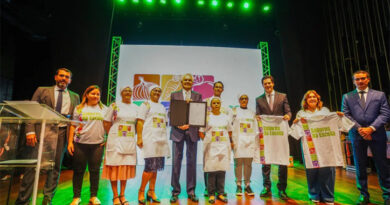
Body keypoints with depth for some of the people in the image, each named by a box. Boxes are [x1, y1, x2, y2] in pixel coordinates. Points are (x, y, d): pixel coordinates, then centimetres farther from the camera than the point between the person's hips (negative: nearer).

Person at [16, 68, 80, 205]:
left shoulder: (75, 97, 15)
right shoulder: (42, 91, 10)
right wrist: (30, 131, -9)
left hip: (62, 133, 2)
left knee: (56, 167, 5)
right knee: (33, 165, -2)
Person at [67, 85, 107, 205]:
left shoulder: (104, 109, 9)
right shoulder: (79, 108, 7)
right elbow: (73, 126, 7)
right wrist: (70, 142, 0)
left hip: (97, 144, 0)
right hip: (80, 143, 0)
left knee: (95, 170, 4)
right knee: (78, 170, 7)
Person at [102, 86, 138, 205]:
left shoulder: (136, 108, 10)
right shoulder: (114, 106, 0)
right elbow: (106, 123, 2)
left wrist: (131, 136, 7)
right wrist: (112, 135, 1)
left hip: (130, 142, 3)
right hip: (115, 141, -3)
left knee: (126, 167, 8)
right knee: (114, 167, 1)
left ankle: (122, 195, 20)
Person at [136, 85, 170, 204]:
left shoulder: (162, 107, 20)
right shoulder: (146, 104, 3)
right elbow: (140, 122, -5)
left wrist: (165, 139, 13)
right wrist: (139, 138, -15)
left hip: (161, 139, 6)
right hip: (150, 139, -6)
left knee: (156, 167, 7)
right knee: (150, 166, -9)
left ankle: (151, 191, 19)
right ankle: (141, 191, 9)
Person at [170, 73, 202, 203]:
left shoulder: (197, 96, 12)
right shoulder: (174, 95, 10)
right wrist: (178, 124, -10)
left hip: (192, 131, 1)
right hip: (178, 131, 0)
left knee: (192, 161, 6)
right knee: (176, 161, 3)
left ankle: (191, 191, 17)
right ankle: (175, 191, 15)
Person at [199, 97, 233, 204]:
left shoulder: (226, 117, 11)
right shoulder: (207, 117, 3)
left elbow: (229, 132, 18)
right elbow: (201, 132, 3)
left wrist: (231, 142, 8)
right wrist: (207, 141, -3)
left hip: (223, 146, 3)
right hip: (211, 147, -2)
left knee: (222, 169, 3)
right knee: (211, 170, -2)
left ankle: (220, 193, 15)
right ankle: (211, 194, 10)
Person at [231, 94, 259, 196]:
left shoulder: (252, 113, 17)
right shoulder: (234, 111, 10)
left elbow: (256, 129, 16)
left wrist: (256, 143, 9)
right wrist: (231, 140, -6)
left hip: (250, 140, 2)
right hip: (238, 140, -2)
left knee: (248, 163, 0)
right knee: (238, 162, -4)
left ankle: (247, 185, 9)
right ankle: (238, 185, 6)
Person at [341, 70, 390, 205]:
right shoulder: (347, 97, 9)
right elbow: (346, 115, 2)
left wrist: (371, 128, -13)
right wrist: (359, 129, -10)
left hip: (376, 134, 0)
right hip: (357, 135, 0)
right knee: (360, 166, 5)